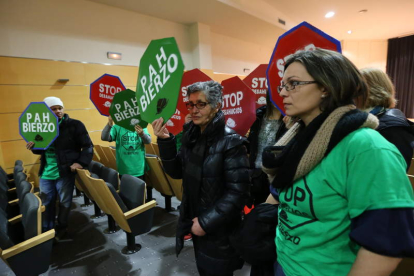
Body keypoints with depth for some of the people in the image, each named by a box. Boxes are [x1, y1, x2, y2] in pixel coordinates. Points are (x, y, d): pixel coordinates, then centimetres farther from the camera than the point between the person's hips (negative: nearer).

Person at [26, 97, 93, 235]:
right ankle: (46, 231, 37)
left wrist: (81, 162, -19)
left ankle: (61, 229, 33)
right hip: (46, 173, 5)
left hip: (65, 172, -5)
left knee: (64, 203, 11)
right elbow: (42, 149, 18)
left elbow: (88, 146, -9)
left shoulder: (74, 125, -9)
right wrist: (33, 147, -4)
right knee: (46, 204, 17)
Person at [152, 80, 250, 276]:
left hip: (219, 230, -6)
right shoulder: (191, 135, -3)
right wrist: (165, 142, -14)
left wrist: (207, 222, -20)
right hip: (195, 222, 6)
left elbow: (238, 192, -23)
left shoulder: (230, 142, -23)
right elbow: (177, 172, -1)